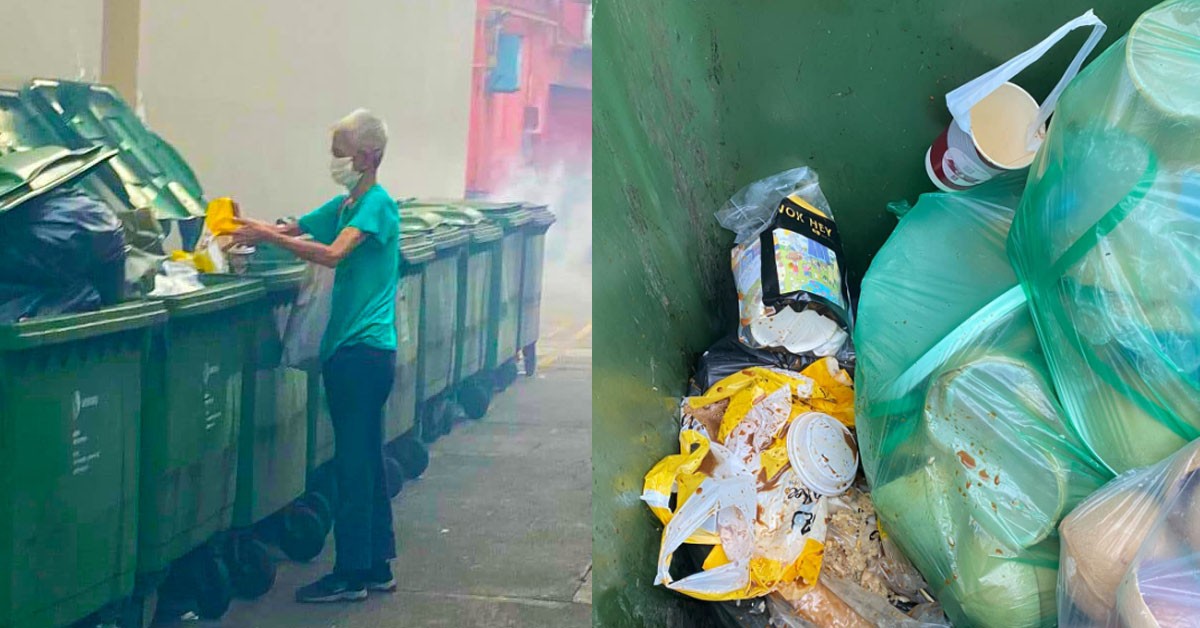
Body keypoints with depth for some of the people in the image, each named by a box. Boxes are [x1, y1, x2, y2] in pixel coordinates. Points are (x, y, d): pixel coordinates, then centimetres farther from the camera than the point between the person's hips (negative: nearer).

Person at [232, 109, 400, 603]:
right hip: (349, 348, 9)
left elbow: (334, 253, -24)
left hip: (364, 351, -9)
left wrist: (266, 235, -22)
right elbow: (291, 230, 12)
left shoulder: (377, 204, -11)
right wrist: (248, 226, -5)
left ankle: (351, 575, 1)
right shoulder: (343, 206, 16)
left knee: (354, 464, -5)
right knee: (365, 462, 13)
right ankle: (375, 567, 21)